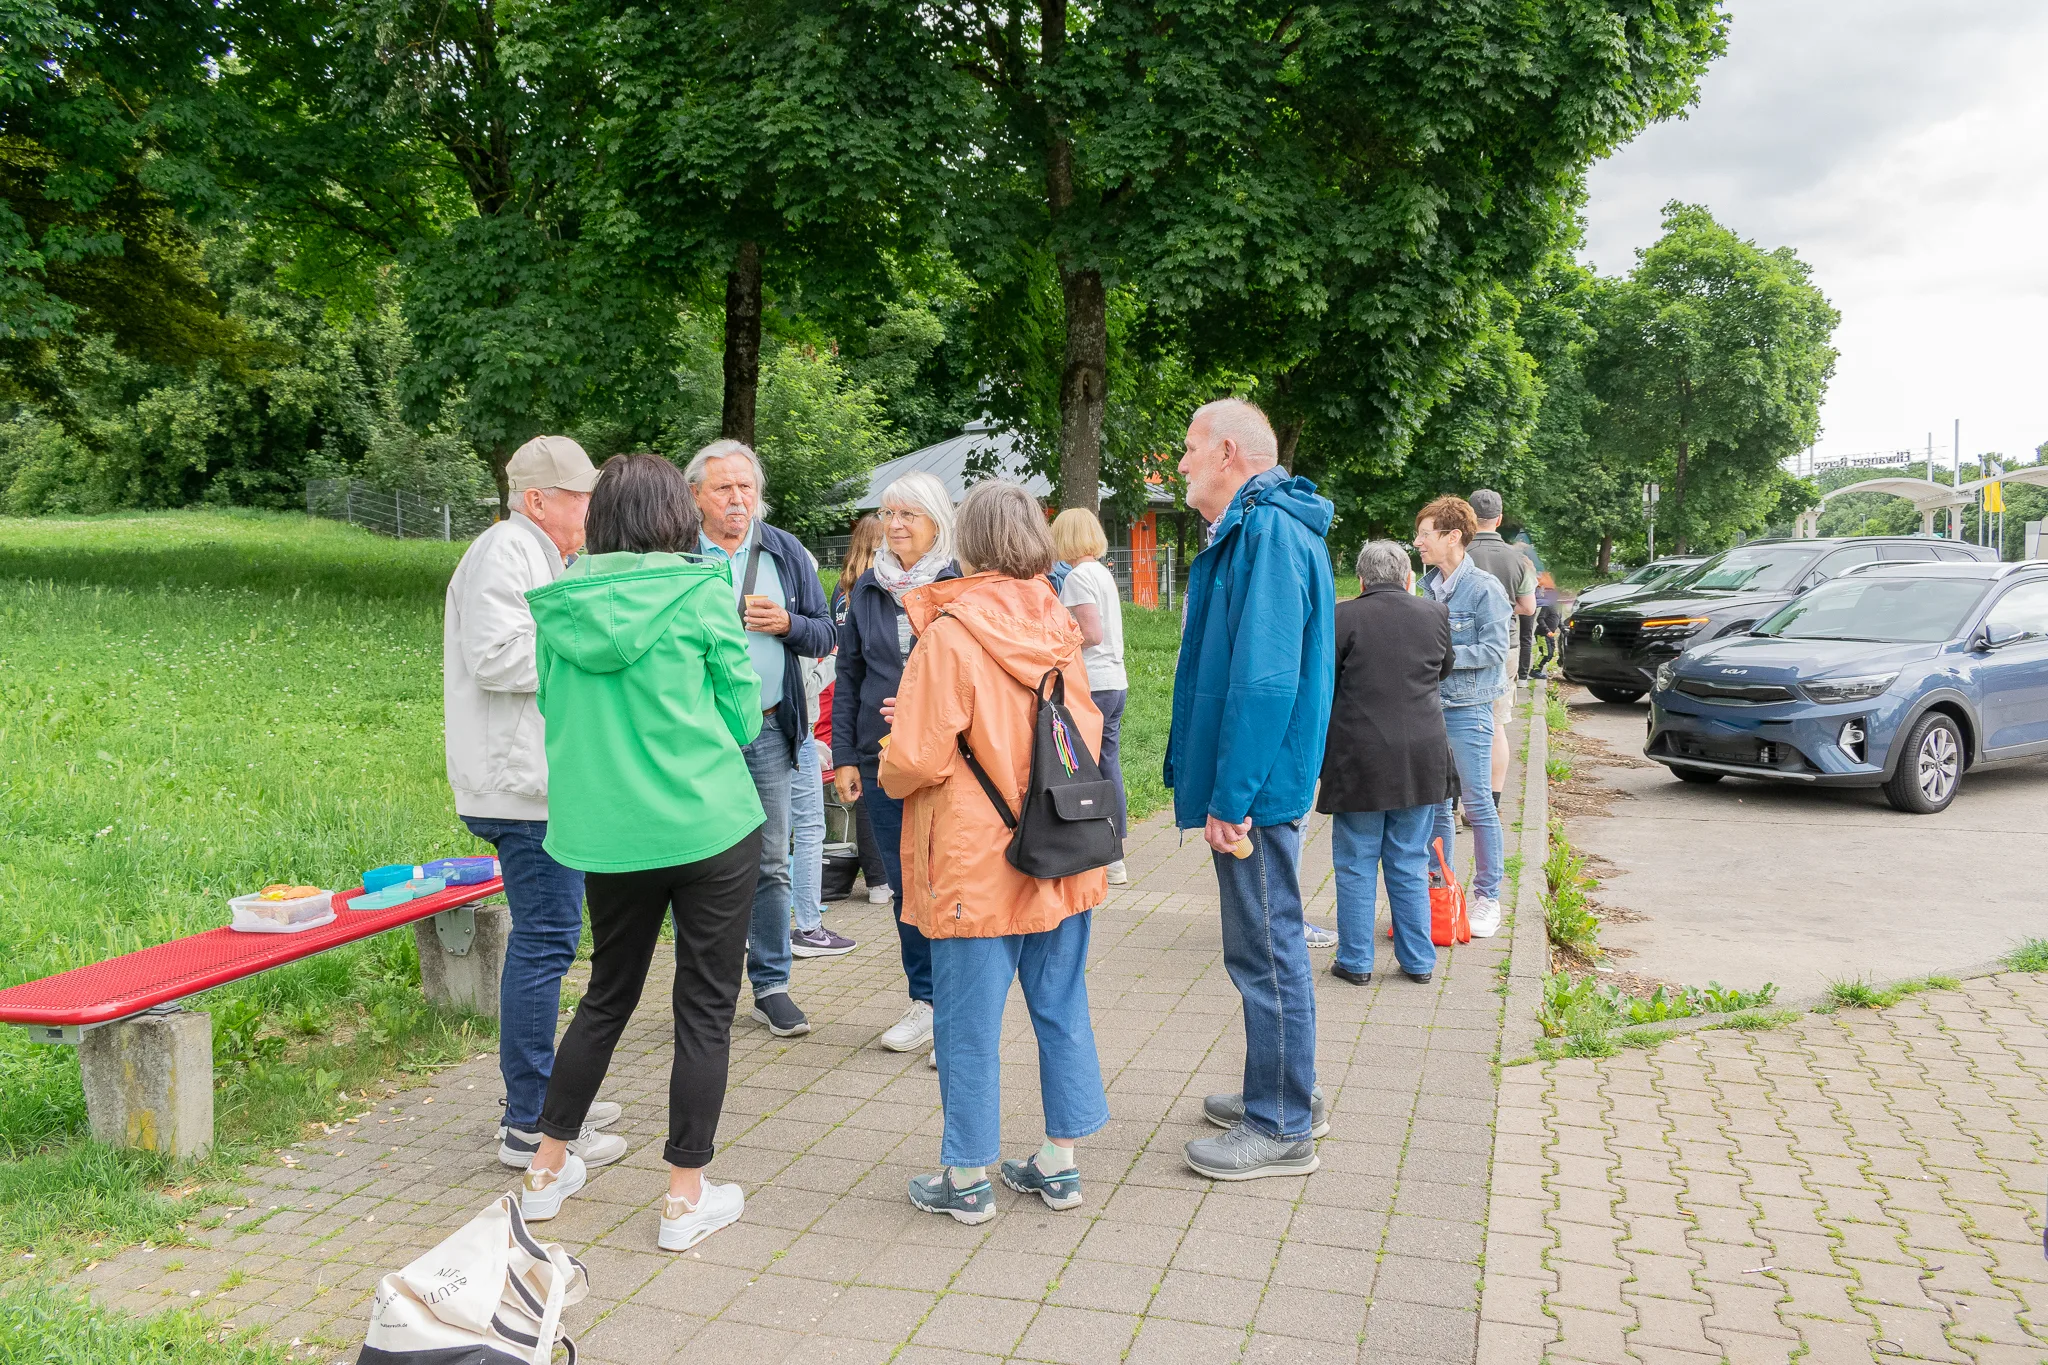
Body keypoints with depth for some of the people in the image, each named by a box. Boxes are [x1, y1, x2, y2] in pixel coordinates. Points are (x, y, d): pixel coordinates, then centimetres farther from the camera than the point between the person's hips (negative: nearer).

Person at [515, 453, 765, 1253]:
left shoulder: (560, 603, 2)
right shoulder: (702, 593, -9)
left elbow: (554, 711, 13)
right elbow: (743, 717, -4)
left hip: (605, 832, 5)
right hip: (706, 824, -4)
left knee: (607, 993, 22)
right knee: (705, 1006, 7)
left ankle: (547, 1168, 31)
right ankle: (686, 1198, 14)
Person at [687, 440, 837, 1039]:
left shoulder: (786, 553, 9)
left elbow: (823, 635, 10)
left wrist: (787, 623, -9)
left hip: (768, 729, 3)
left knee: (770, 865, 9)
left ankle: (770, 985, 20)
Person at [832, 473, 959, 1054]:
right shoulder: (868, 589, 10)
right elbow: (848, 676, 13)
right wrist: (844, 756, 7)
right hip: (881, 760, 4)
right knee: (905, 884, 11)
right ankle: (925, 1001, 24)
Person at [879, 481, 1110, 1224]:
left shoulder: (950, 633, -16)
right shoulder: (1058, 629, 2)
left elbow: (915, 761, -19)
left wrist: (887, 766, 3)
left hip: (977, 865, -6)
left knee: (968, 1022, 7)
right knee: (1062, 1008, 15)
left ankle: (969, 1177, 18)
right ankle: (1060, 1162, 27)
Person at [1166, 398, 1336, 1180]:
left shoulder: (1268, 531, -17)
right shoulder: (1250, 531, 16)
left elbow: (1264, 678, -25)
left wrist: (1231, 797, -25)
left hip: (1255, 783, -11)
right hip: (1251, 781, 11)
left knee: (1265, 949, -1)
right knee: (1266, 941, 19)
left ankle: (1282, 1131, 11)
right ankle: (1283, 1096, 33)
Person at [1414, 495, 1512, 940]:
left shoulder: (1483, 587, -10)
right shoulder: (1429, 585, 10)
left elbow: (1493, 650, -14)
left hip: (1468, 708, -6)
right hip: (1428, 706, 7)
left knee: (1477, 804, 0)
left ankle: (1487, 899, 10)